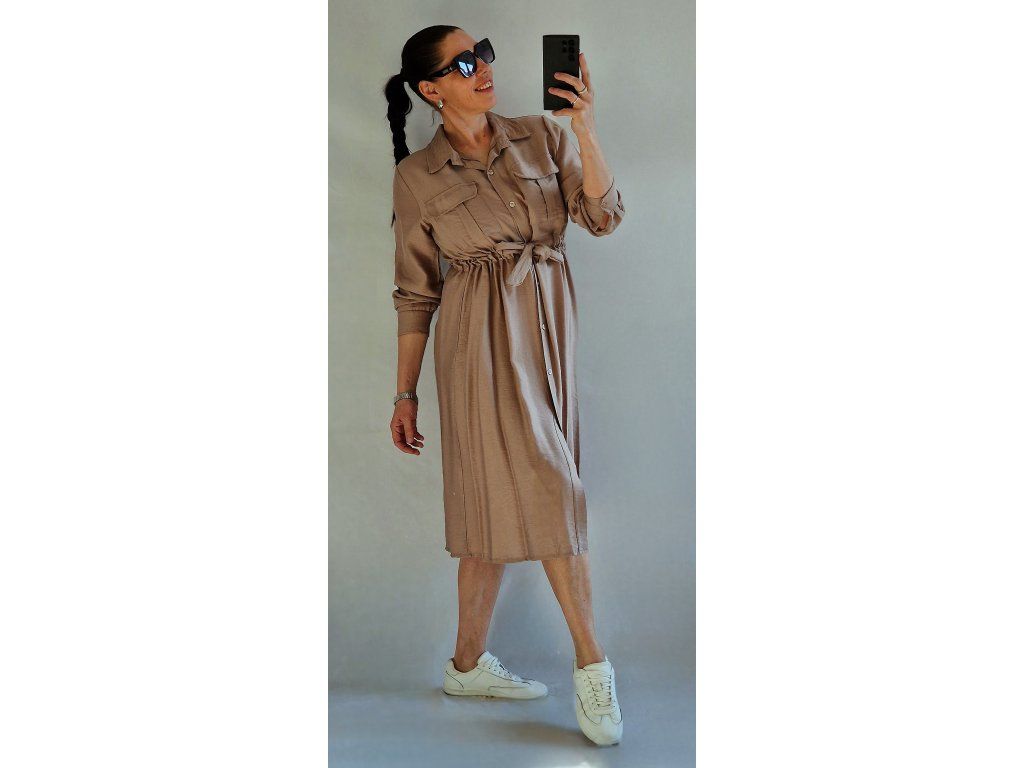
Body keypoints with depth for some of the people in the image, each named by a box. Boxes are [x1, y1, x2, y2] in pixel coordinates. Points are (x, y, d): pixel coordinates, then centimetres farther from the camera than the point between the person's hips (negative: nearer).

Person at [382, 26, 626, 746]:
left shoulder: (542, 135, 9)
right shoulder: (418, 175, 1)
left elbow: (604, 216, -1)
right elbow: (416, 291, 4)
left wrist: (585, 128, -14)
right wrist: (405, 395, 4)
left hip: (549, 327, 4)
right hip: (483, 334, -4)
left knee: (503, 496, 8)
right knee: (547, 487, -10)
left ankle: (469, 662, 21)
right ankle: (593, 660, 4)